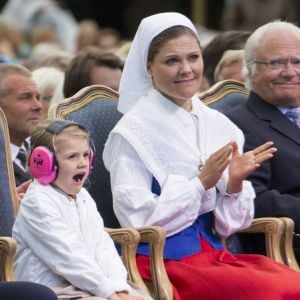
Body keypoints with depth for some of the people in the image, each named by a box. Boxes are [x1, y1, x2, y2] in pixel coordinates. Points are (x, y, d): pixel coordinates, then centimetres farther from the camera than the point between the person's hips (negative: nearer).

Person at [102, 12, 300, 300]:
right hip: (162, 261, -6)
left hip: (216, 254, 6)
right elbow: (136, 219, -11)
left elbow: (230, 223, 13)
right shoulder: (133, 132, -4)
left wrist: (235, 184, -7)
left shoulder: (218, 125, 11)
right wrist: (202, 183, -14)